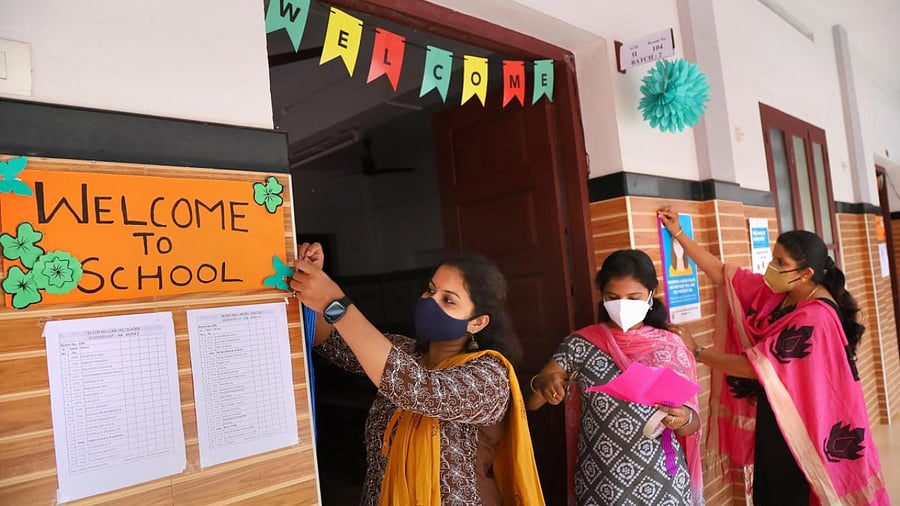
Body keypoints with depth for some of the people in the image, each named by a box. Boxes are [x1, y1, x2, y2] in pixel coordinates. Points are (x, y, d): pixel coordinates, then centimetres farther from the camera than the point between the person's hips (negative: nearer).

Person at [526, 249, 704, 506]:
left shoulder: (671, 347, -3)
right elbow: (530, 401, -10)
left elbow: (692, 424, 1)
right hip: (601, 485, -1)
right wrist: (542, 383, -33)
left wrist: (683, 418, -22)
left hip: (664, 483, 1)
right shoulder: (582, 345, -8)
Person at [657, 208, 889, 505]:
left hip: (797, 424, -7)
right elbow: (721, 274, 1)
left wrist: (697, 353, -16)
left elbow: (756, 365, -24)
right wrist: (678, 234, 0)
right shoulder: (777, 291, -3)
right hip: (772, 415, 7)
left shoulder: (815, 317, -25)